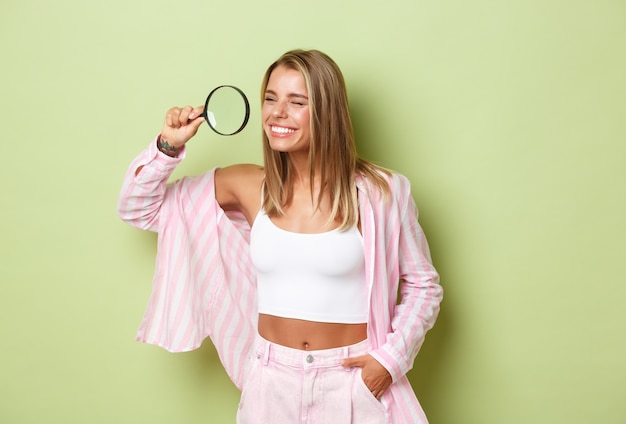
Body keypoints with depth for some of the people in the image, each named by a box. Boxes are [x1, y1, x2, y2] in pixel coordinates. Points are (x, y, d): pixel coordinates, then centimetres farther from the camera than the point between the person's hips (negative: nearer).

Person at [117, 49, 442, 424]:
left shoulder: (378, 192, -10)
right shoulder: (247, 186, -3)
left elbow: (424, 285, 1)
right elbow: (139, 208, 4)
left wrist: (392, 357, -10)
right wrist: (168, 146, -10)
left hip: (355, 380, -2)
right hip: (272, 382, 2)